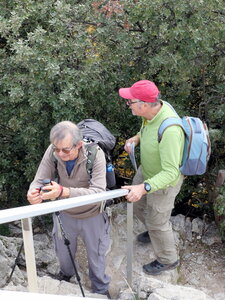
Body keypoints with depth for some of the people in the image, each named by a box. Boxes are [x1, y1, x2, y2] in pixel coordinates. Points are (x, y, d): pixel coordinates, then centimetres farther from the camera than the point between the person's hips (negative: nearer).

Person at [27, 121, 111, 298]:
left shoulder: (95, 154, -32)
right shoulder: (52, 152, -23)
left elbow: (98, 191, -38)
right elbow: (39, 180, -17)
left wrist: (63, 191, -51)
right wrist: (34, 192, -42)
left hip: (92, 215, -3)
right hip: (65, 213, 3)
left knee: (96, 257, 18)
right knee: (63, 252, 26)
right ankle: (66, 274, 62)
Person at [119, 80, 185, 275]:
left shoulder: (169, 130, -41)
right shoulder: (156, 108, -15)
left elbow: (170, 173, -37)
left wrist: (143, 188, -47)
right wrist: (137, 138, -6)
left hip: (164, 181, -8)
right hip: (146, 170, 8)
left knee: (157, 222, 13)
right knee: (138, 204, 29)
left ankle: (168, 260, 42)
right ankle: (154, 231, 59)